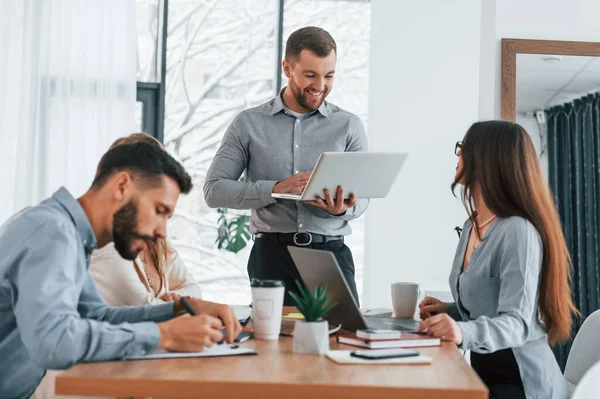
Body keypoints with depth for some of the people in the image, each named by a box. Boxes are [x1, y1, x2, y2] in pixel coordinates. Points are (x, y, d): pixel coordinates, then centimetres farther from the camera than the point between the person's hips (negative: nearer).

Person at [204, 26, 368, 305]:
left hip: (331, 254, 1)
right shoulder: (249, 123, 6)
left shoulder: (348, 126, 8)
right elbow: (214, 190, -1)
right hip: (272, 255, 0)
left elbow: (361, 197, 6)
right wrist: (275, 189, -15)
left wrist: (342, 210, -18)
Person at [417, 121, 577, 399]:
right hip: (485, 373, 8)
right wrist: (450, 312, 3)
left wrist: (464, 332, -43)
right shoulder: (472, 226, 9)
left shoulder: (518, 231, -18)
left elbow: (516, 323, -26)